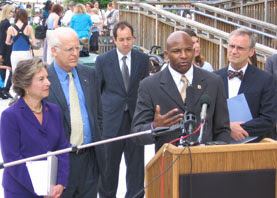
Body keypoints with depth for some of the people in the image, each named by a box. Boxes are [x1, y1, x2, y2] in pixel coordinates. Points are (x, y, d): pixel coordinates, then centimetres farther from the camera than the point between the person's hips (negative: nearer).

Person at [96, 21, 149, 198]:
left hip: (135, 118, 1)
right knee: (109, 162, 9)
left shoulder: (143, 59, 4)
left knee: (136, 163, 6)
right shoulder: (103, 60, 0)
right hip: (111, 119, -1)